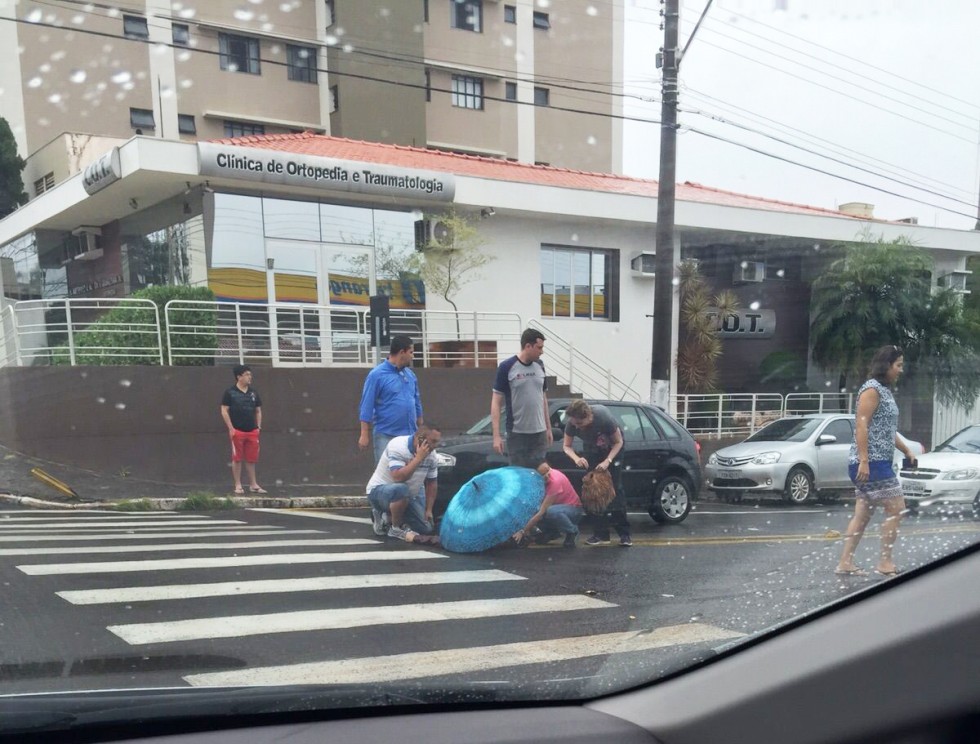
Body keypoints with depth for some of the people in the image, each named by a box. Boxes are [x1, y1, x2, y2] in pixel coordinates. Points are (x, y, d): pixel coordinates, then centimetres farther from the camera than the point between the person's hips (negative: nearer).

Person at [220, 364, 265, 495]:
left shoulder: (253, 392, 10)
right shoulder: (230, 392, -4)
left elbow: (258, 411, 17)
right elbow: (224, 411, -5)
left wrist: (258, 427, 8)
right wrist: (231, 428, -10)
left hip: (252, 431, 4)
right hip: (237, 431, -4)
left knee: (251, 459, 8)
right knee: (237, 459, 2)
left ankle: (253, 484, 16)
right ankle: (238, 485, 10)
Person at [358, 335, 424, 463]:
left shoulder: (410, 374, 11)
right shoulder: (377, 375, -9)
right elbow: (367, 406, -10)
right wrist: (364, 435, -13)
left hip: (410, 435, 6)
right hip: (386, 436, -6)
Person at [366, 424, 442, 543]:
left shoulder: (431, 454, -6)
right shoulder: (398, 446, -27)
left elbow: (431, 482, 4)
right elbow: (398, 477, -38)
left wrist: (429, 510, -2)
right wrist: (418, 458, -35)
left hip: (407, 496, 7)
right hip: (379, 490, -7)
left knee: (427, 528, -2)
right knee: (401, 489, -40)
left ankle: (388, 517, 17)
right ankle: (396, 529, -15)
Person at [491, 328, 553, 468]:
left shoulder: (539, 366, 7)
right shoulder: (507, 367, -8)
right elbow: (496, 402, -8)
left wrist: (548, 428, 14)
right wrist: (496, 435, -14)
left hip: (539, 432, 5)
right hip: (517, 433, -4)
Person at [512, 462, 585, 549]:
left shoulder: (555, 481, -31)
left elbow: (542, 512, -30)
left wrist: (523, 531, -29)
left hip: (573, 509, -7)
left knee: (552, 511, -39)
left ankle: (572, 531, -10)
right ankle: (551, 531, 4)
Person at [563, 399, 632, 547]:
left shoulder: (604, 417, -39)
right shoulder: (571, 423, -31)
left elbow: (618, 442, -24)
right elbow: (566, 446, -16)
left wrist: (608, 461, -38)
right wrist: (576, 458, -37)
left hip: (612, 449, -3)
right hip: (593, 452, 3)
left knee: (615, 489, -9)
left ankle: (624, 533, -3)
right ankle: (600, 533, 1)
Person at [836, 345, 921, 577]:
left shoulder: (885, 391, 18)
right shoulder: (872, 389, -11)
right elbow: (861, 425, -18)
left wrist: (907, 450, 23)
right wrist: (864, 461, -23)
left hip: (879, 462, 9)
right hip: (870, 463, -9)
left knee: (863, 514, 7)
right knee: (896, 508, -6)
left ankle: (845, 563, 9)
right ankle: (884, 562, 2)